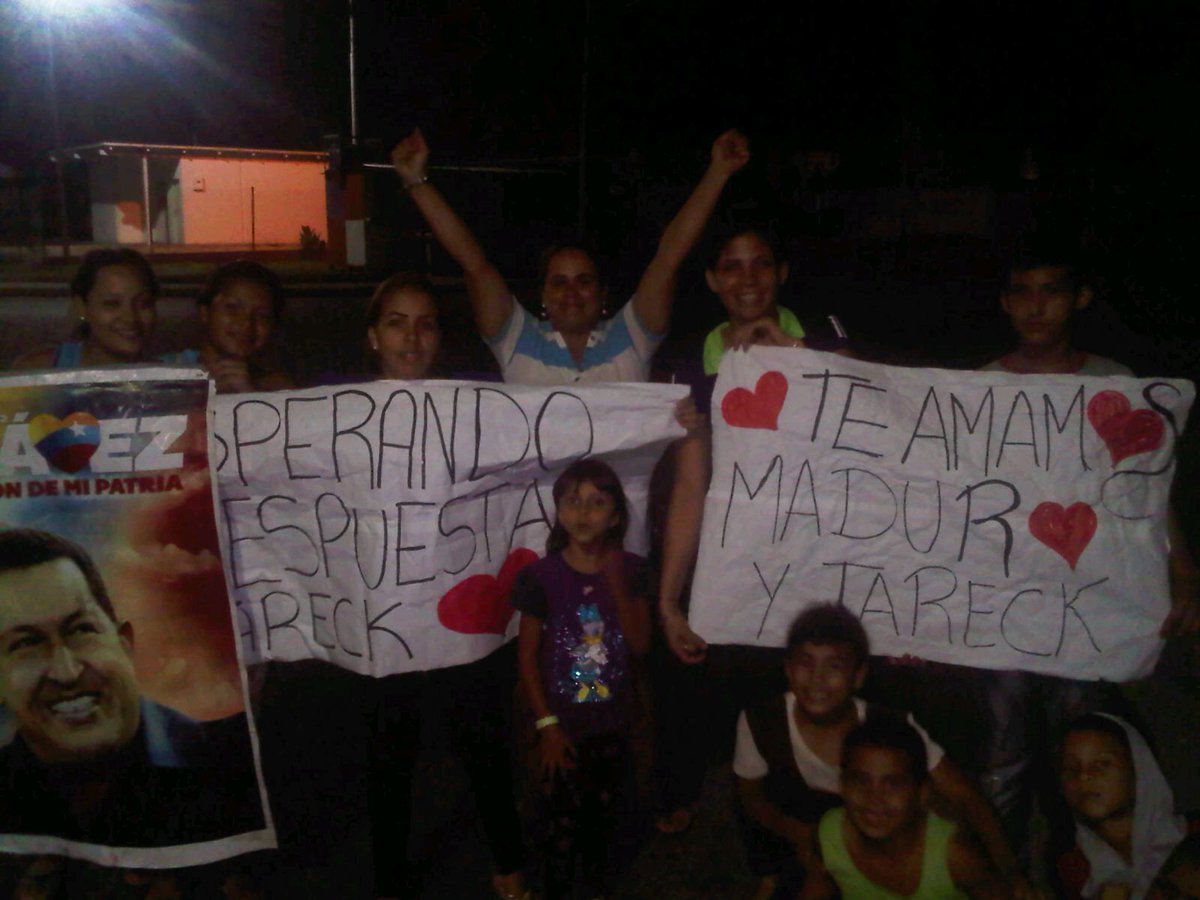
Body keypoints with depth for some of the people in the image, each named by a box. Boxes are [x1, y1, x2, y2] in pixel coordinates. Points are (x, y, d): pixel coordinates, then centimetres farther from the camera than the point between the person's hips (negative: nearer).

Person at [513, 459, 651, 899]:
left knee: (605, 814, 19)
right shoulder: (541, 575, -13)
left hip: (612, 723, 3)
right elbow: (527, 657, -8)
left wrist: (616, 584, -23)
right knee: (563, 821, 6)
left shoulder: (630, 569, -6)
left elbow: (640, 644, -12)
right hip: (563, 723, -3)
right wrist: (546, 724, -11)